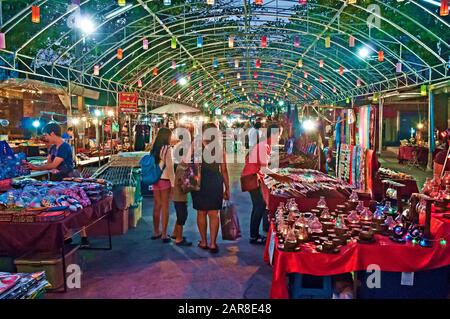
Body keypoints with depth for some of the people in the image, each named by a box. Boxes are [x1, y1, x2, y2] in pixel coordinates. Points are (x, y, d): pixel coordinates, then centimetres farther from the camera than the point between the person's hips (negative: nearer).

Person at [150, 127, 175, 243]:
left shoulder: (154, 148, 7)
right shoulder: (167, 148, -12)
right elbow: (169, 167, -15)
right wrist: (173, 182, -10)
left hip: (155, 179, 6)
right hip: (165, 180, -6)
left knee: (157, 206, 14)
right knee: (165, 207, 1)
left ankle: (156, 232, 24)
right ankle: (164, 234, 6)